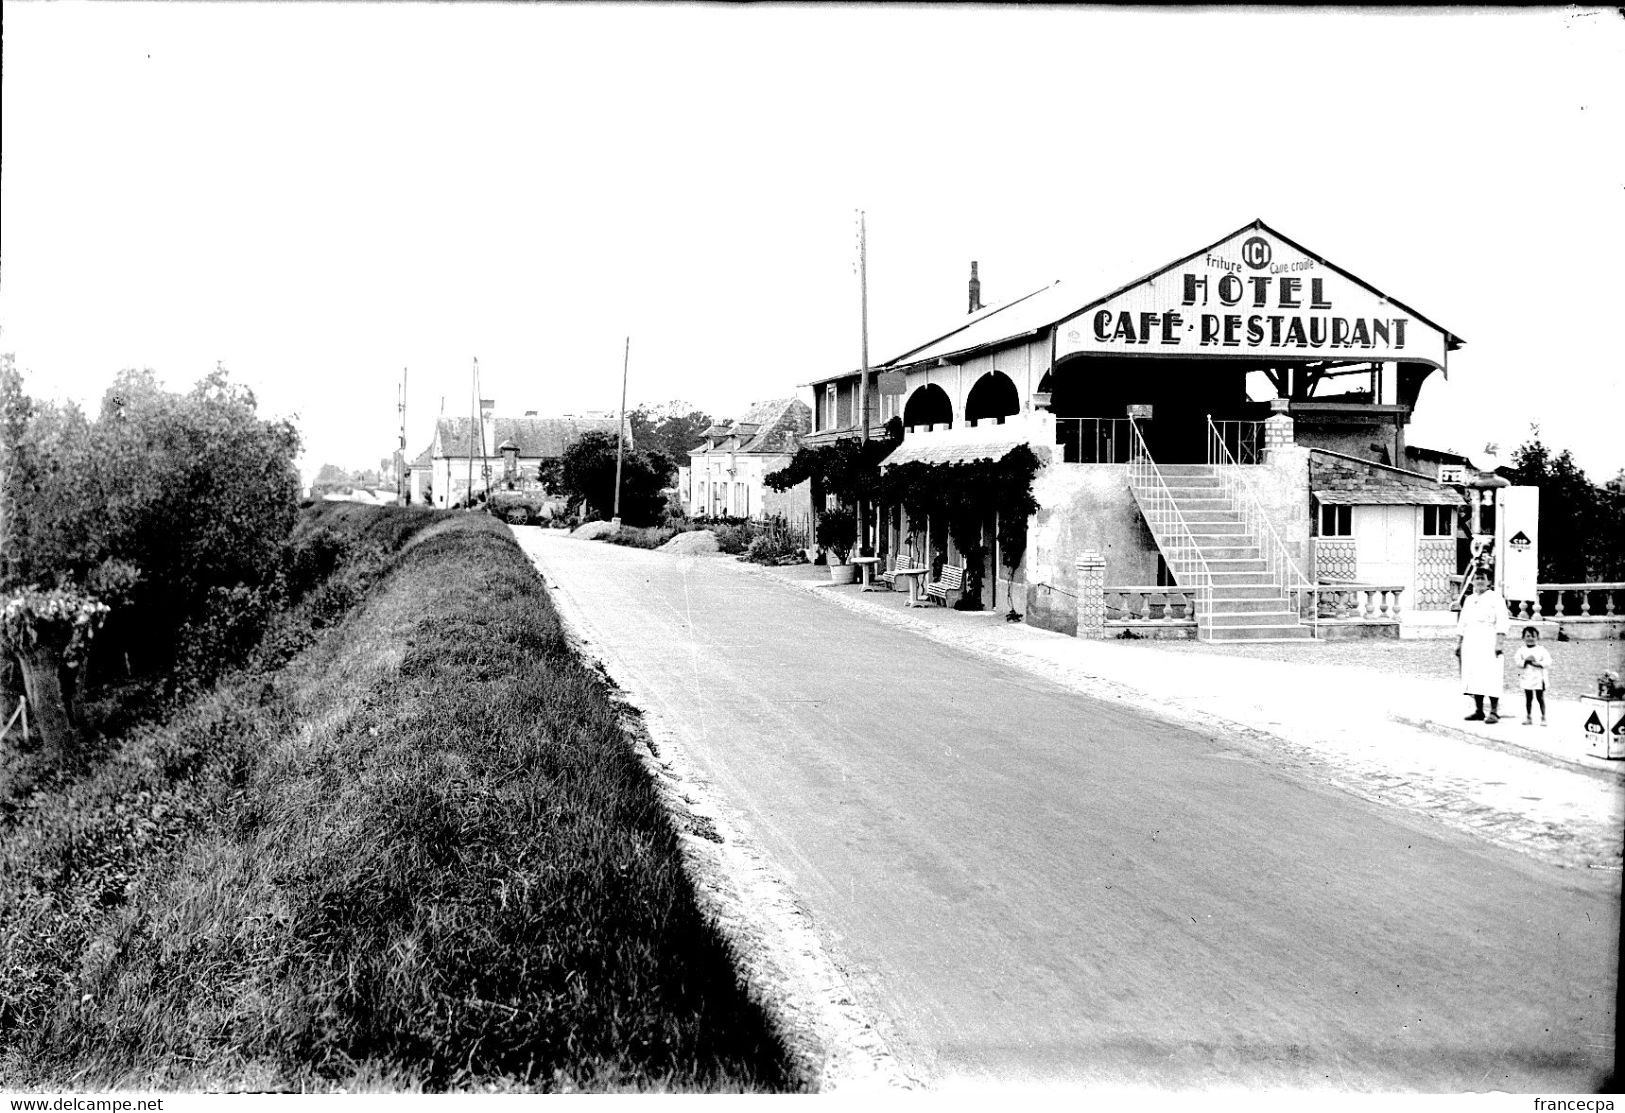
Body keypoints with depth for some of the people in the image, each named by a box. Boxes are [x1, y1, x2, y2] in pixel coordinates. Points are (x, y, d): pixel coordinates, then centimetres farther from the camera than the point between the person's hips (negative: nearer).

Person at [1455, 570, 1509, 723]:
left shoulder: (1495, 598, 1)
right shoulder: (1468, 600, 19)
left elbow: (1501, 623, -6)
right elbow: (1462, 624, 21)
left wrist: (1498, 644, -15)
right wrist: (1458, 644, 14)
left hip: (1488, 644, -6)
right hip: (1470, 644, 6)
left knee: (1491, 678, -10)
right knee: (1474, 677, 4)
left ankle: (1494, 712, -9)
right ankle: (1478, 711, 8)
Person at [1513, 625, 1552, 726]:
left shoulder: (1542, 650, 0)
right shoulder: (1521, 651, 3)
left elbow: (1547, 662, -7)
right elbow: (1516, 661, -6)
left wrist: (1538, 663, -19)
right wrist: (1526, 661, -19)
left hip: (1539, 678, -2)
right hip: (1526, 679, 2)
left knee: (1540, 698, 2)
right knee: (1528, 698, 9)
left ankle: (1543, 717, 8)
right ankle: (1528, 717, 16)